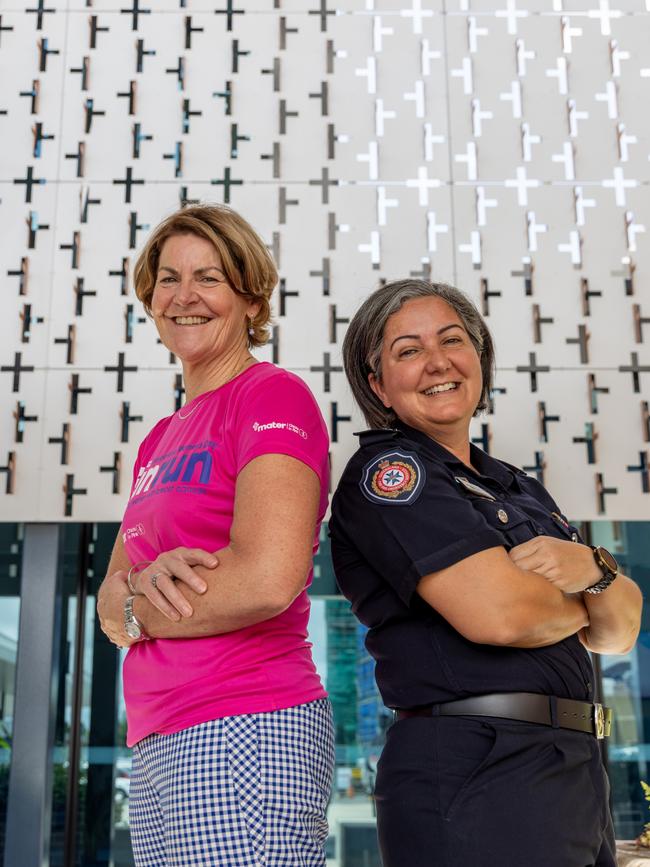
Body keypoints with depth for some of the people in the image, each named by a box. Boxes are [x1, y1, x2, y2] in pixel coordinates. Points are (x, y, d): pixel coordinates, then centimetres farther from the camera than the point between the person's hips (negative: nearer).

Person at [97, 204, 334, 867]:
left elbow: (269, 579, -20)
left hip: (243, 734, -8)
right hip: (156, 744, 8)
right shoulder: (161, 440, 18)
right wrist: (144, 582, -12)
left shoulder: (274, 396, -7)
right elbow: (110, 599, 12)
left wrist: (136, 614, -4)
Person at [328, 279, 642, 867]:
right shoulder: (384, 470, -8)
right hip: (474, 778, -8)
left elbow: (621, 633, 12)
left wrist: (591, 569, -10)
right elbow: (495, 613, -22)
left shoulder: (519, 488, 15)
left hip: (575, 770, 8)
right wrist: (578, 601, 0)